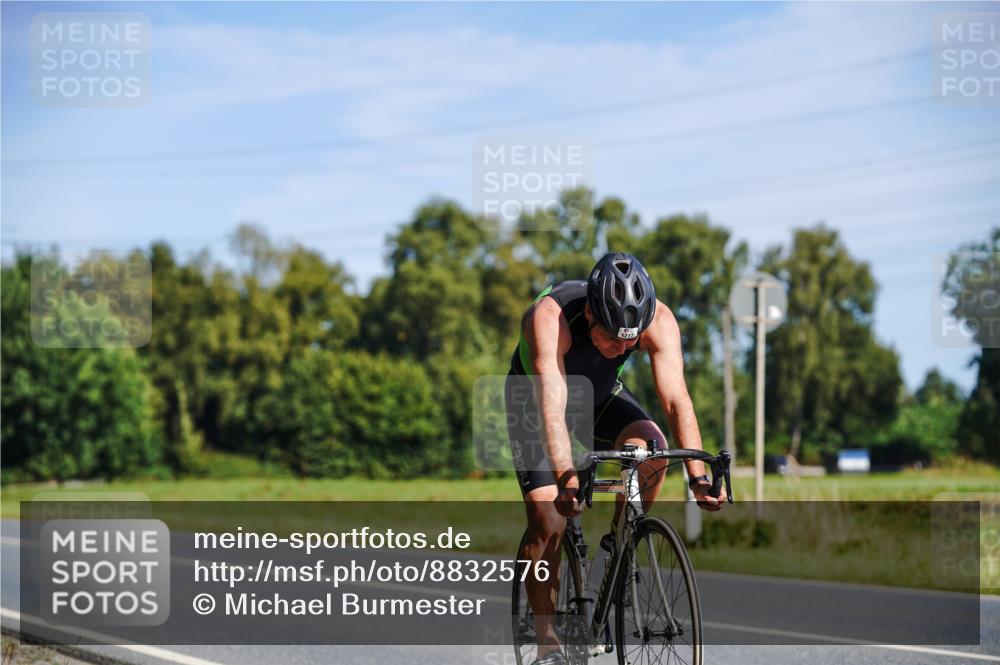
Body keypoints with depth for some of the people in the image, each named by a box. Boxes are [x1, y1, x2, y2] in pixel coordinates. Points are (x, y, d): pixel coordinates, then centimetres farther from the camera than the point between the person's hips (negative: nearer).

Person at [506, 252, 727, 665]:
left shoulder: (658, 320, -31)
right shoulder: (550, 318, -40)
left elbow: (676, 398, -35)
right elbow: (552, 408, -47)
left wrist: (697, 476, -47)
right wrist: (567, 478, -60)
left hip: (600, 395, 3)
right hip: (537, 399, -3)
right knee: (548, 524, -15)